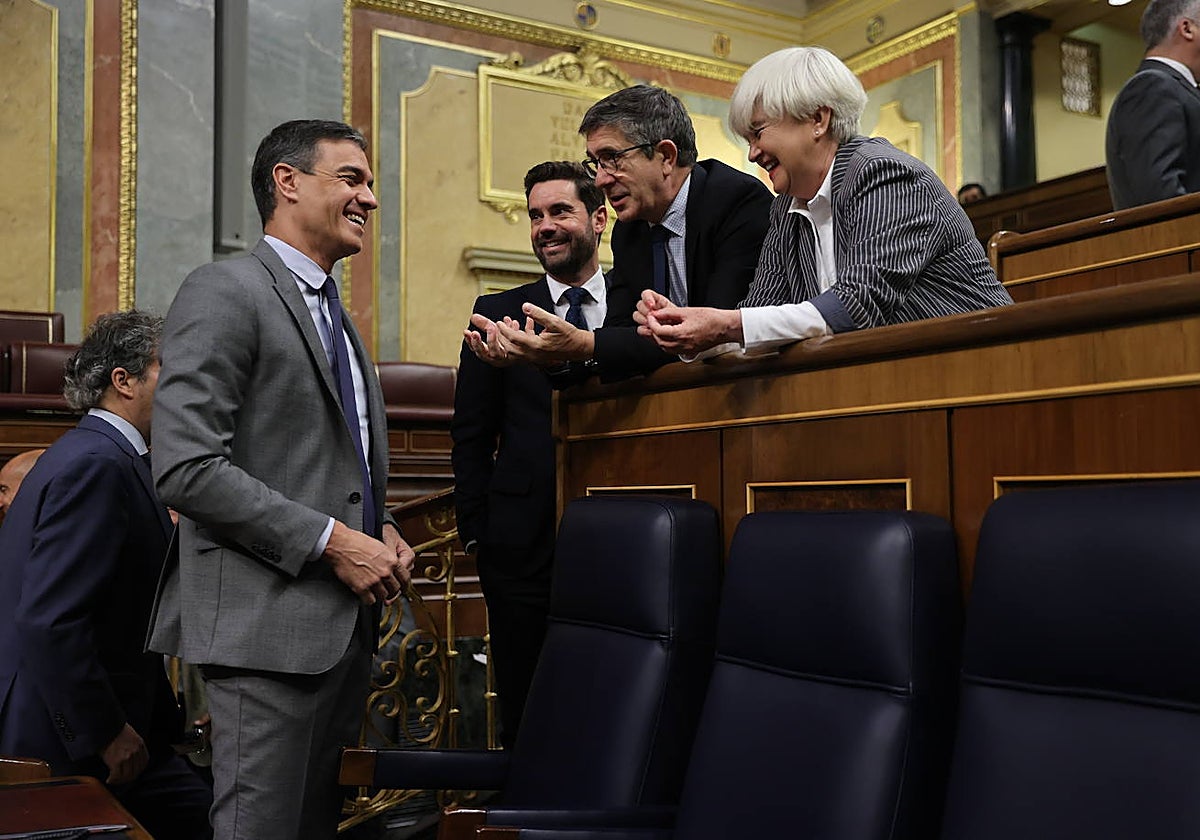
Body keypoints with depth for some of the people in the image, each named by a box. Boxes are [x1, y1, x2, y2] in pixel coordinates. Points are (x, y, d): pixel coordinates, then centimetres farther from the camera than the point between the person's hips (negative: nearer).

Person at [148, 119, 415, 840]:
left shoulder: (339, 318, 21)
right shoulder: (225, 292, -8)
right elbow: (187, 468, -18)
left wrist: (382, 530, 6)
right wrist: (333, 542, -18)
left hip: (349, 623, 9)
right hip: (268, 623, -8)